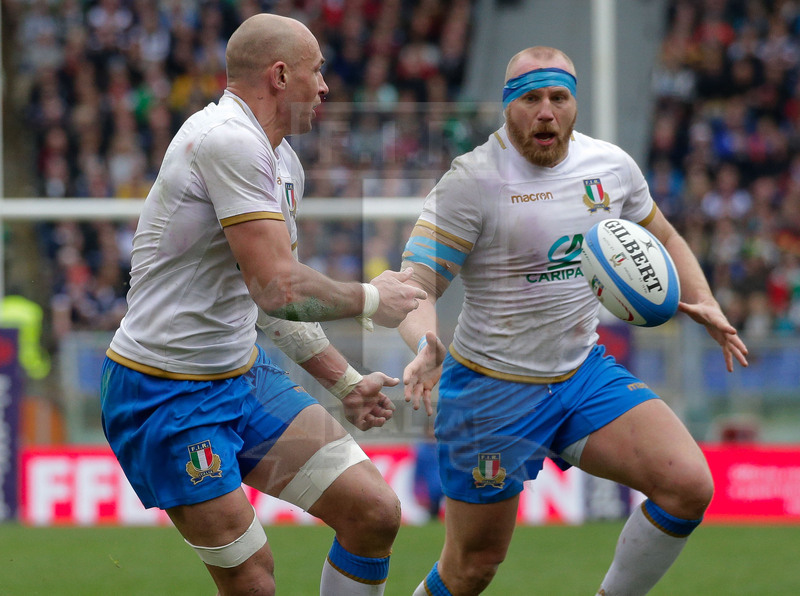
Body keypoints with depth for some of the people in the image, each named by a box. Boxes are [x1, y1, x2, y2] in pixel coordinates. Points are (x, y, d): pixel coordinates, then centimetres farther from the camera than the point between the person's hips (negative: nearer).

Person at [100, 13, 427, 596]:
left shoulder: (282, 160, 12)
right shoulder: (228, 139, -20)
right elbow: (277, 289, -26)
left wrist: (345, 381, 19)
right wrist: (370, 300, -10)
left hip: (245, 374, 9)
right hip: (167, 395, -9)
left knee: (375, 512, 0)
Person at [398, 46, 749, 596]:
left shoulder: (612, 165, 1)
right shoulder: (471, 182, -16)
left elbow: (661, 237, 20)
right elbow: (415, 286, -19)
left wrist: (703, 303, 2)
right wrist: (426, 344, -41)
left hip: (585, 374, 5)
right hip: (493, 388, -5)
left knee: (689, 485, -14)